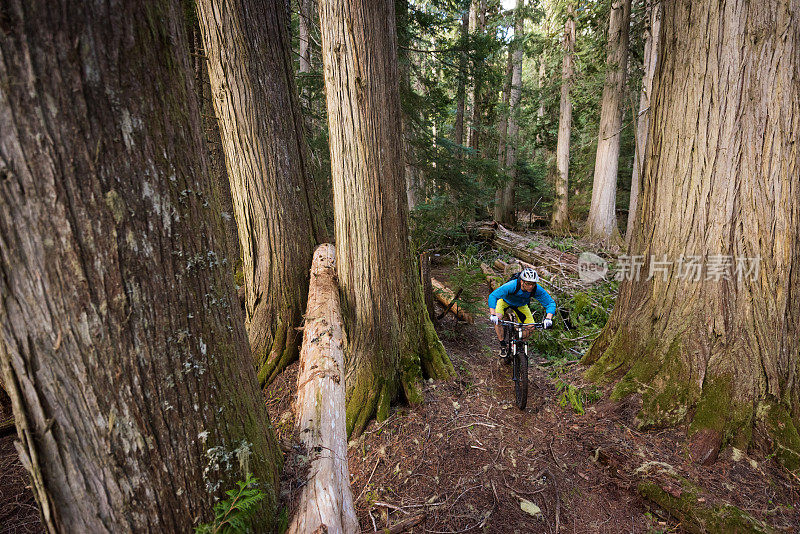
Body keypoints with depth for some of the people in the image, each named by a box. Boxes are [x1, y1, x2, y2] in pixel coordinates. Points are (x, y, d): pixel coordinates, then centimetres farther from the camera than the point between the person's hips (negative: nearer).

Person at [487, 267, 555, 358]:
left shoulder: (537, 289, -33)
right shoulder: (512, 285, -42)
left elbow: (550, 303, -24)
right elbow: (492, 296, -41)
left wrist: (548, 318, -42)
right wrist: (493, 315, -51)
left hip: (521, 305, 3)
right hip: (505, 300, -2)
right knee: (497, 319, -28)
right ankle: (503, 345, -6)